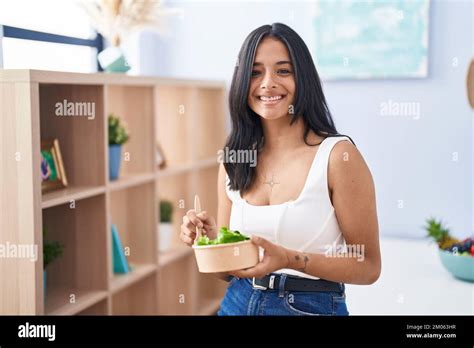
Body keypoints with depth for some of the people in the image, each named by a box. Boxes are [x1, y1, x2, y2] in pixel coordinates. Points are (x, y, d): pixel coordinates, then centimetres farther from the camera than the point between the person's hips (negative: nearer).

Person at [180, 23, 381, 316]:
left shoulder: (338, 155, -15)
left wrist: (290, 259, -25)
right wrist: (211, 240, -15)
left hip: (312, 307, -4)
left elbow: (368, 266, -12)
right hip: (238, 303, 4)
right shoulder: (233, 162, -2)